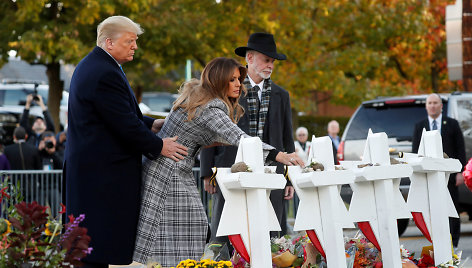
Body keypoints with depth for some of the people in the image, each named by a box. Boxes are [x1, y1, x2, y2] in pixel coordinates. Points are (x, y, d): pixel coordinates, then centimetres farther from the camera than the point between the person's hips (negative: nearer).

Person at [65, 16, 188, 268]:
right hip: (103, 172, -11)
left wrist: (150, 124, 12)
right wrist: (159, 146, -7)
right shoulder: (104, 74, -19)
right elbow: (125, 126, -19)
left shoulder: (90, 66, 16)